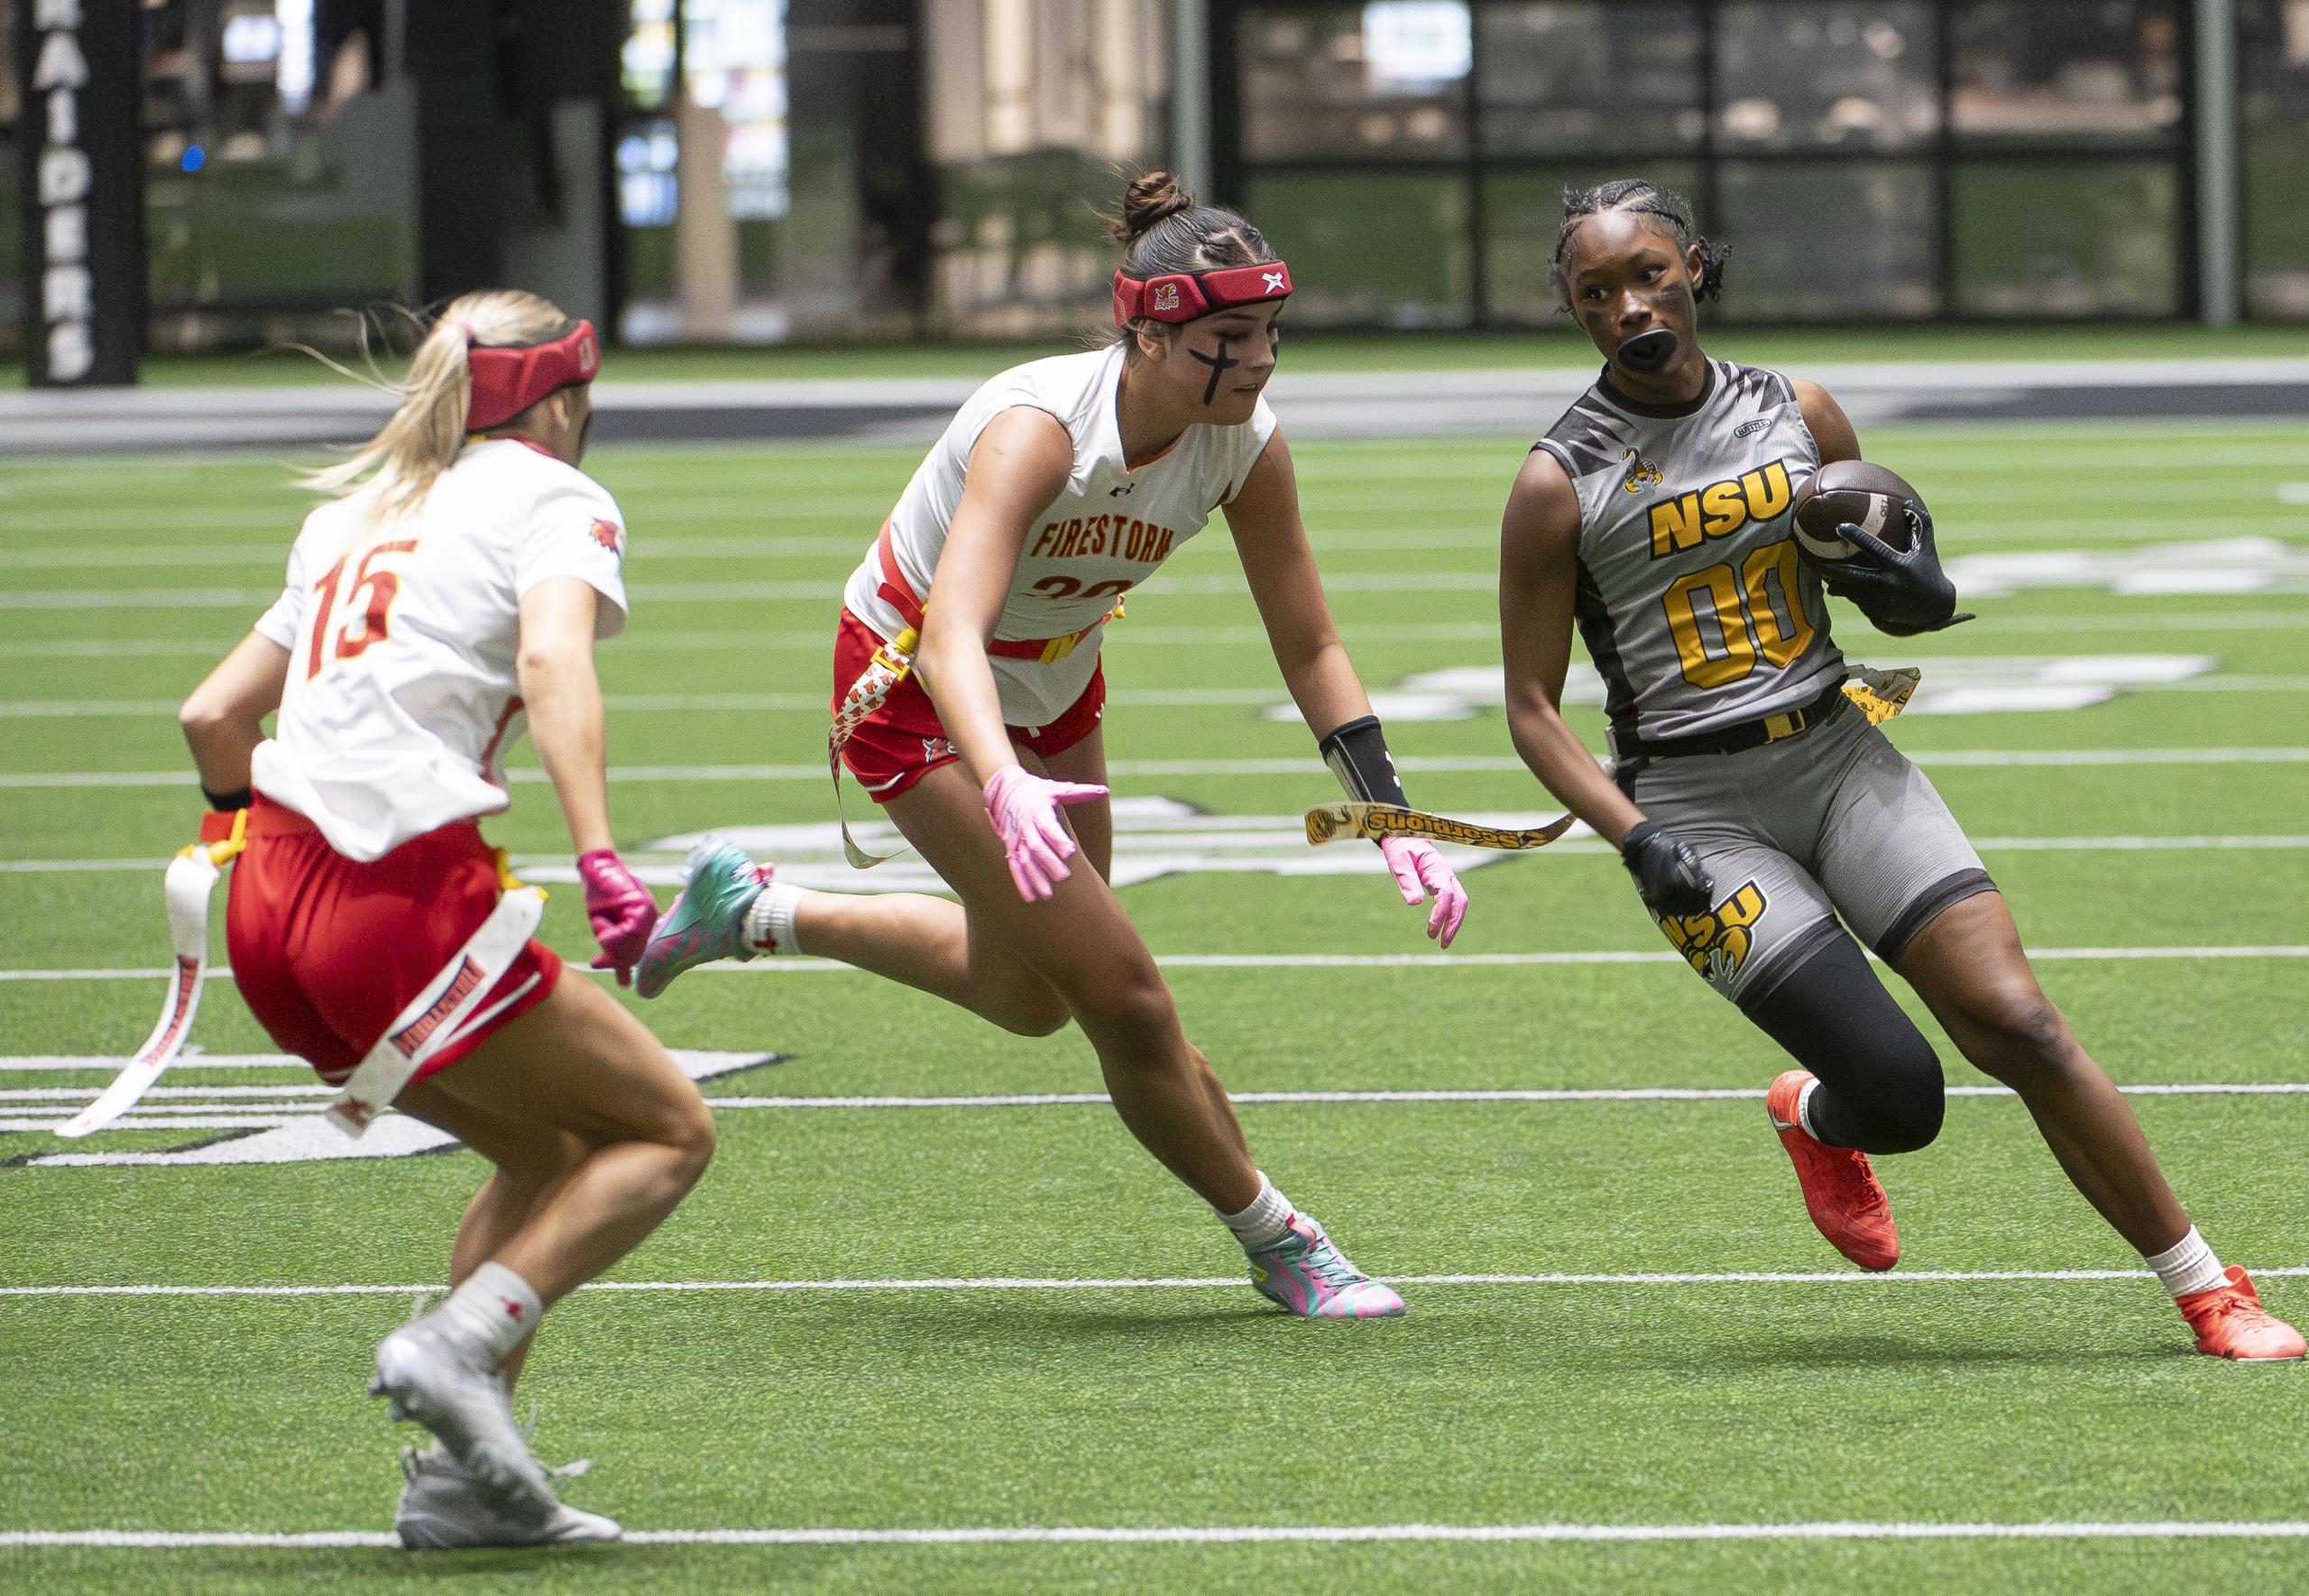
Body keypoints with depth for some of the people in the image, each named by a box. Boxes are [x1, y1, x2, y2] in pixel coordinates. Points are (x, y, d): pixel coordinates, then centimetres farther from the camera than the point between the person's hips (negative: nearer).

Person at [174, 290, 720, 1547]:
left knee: (552, 1152, 21)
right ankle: (461, 1342, -14)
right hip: (401, 905, -8)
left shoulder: (354, 515, 24)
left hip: (268, 900, 8)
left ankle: (456, 1481, 11)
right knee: (669, 1130, 5)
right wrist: (600, 860, -29)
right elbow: (553, 659, -18)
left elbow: (212, 713, 23)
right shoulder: (554, 498, 3)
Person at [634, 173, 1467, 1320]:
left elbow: (1310, 649, -8)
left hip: (1054, 686, 7)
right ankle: (1277, 1246, 6)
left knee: (1028, 996, 22)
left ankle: (754, 909, 39)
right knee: (1122, 995, -12)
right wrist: (1007, 789, -66)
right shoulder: (1039, 426, -37)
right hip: (919, 690, -7)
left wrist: (1392, 822, -19)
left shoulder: (1248, 447, -18)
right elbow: (952, 635, -48)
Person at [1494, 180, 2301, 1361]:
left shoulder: (1800, 417, 5)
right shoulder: (1560, 485, -5)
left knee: (2016, 1022, -12)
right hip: (1693, 809, -3)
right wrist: (1635, 841, -17)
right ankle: (1814, 1117, 24)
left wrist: (1920, 594, -7)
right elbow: (1532, 707, -3)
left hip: (1839, 761, 3)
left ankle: (2211, 1294, -4)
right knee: (1899, 1095, -14)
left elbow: (1881, 584, 18)